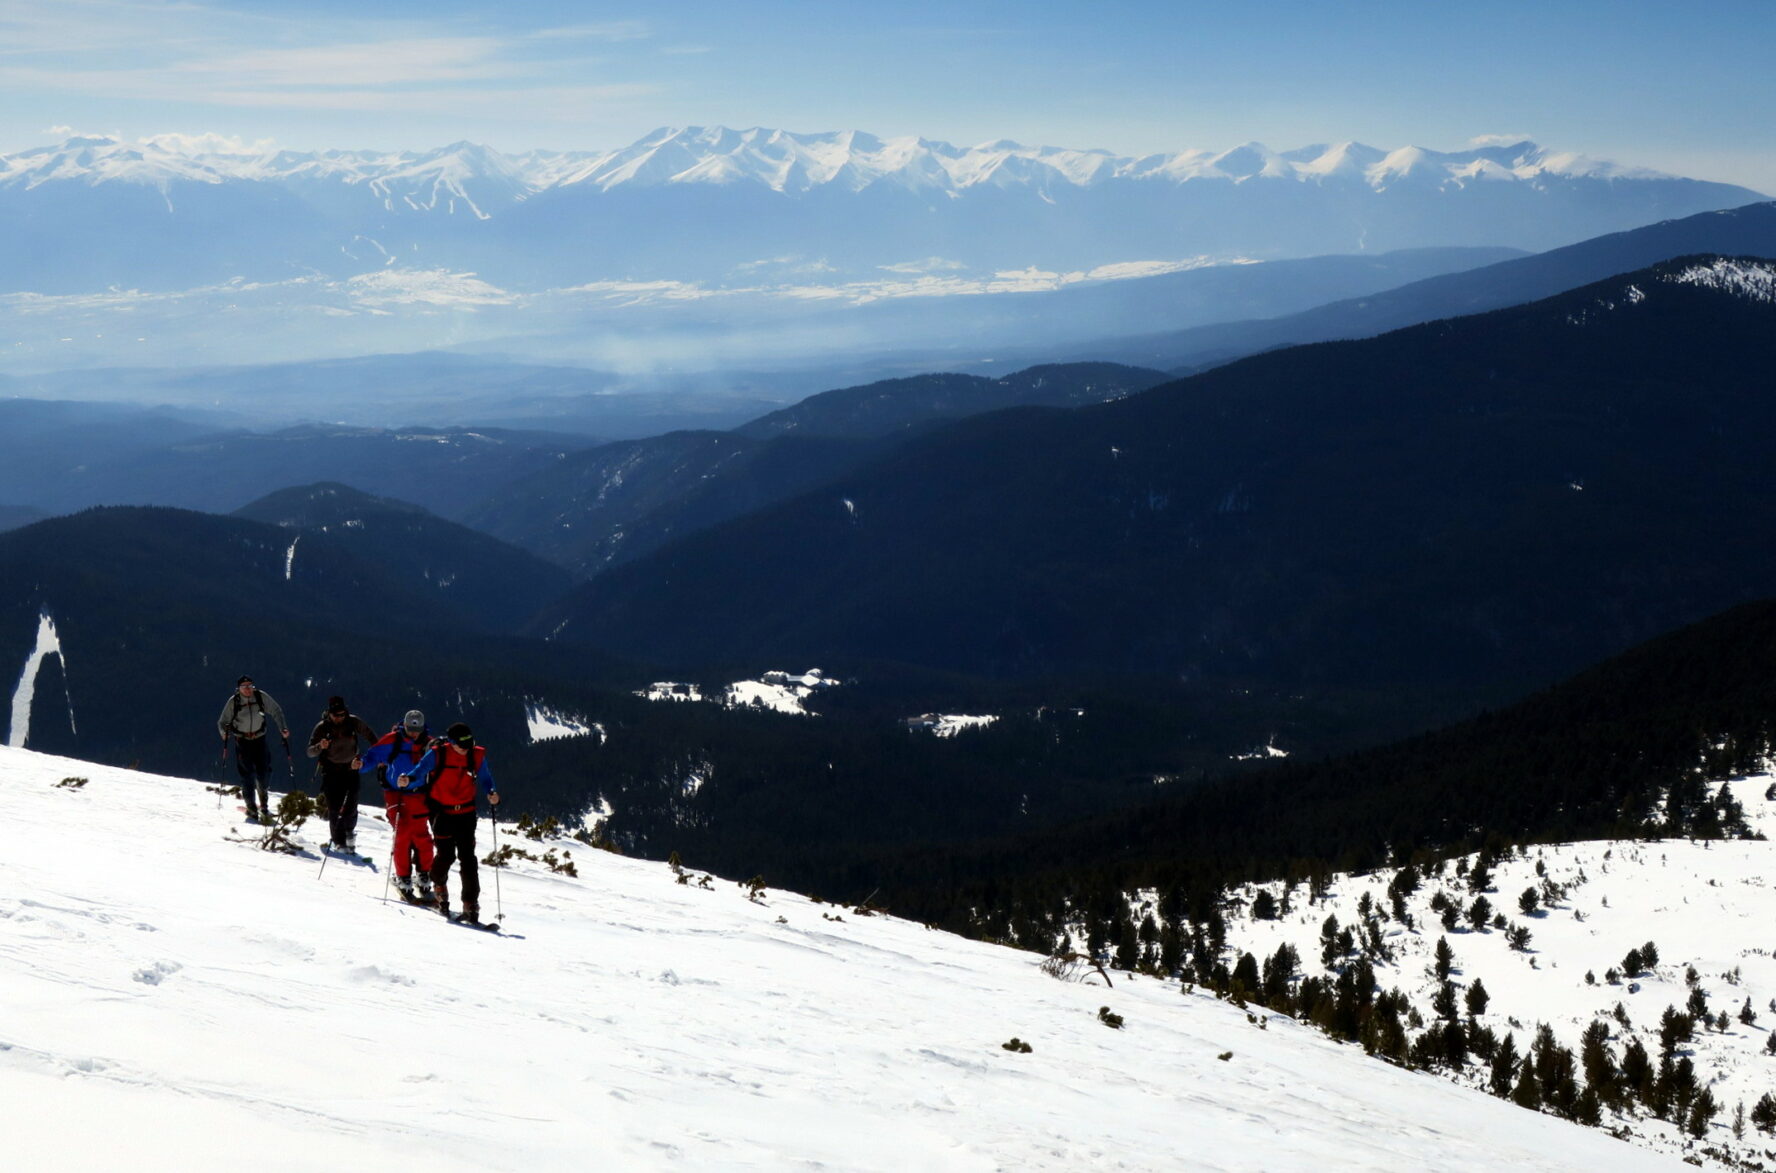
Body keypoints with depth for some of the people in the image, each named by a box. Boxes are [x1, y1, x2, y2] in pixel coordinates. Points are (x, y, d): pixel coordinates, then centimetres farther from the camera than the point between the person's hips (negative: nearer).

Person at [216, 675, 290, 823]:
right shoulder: (233, 701, -8)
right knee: (247, 775, -7)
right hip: (242, 742, -1)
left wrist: (283, 728, -4)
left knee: (263, 773, -1)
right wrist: (224, 732, -25)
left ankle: (264, 806, 20)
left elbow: (276, 711, 6)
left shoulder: (261, 697, -5)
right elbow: (223, 722, -4)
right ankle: (252, 810, -1)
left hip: (259, 740, 1)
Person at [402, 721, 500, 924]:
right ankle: (439, 884, 26)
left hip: (465, 813, 2)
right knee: (446, 854, -9)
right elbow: (421, 769, -14)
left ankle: (471, 905, -1)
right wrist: (409, 779, -35)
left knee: (467, 858, -4)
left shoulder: (477, 756, -2)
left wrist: (492, 793, -10)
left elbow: (484, 778, 9)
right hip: (442, 812, -2)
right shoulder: (438, 753, -11)